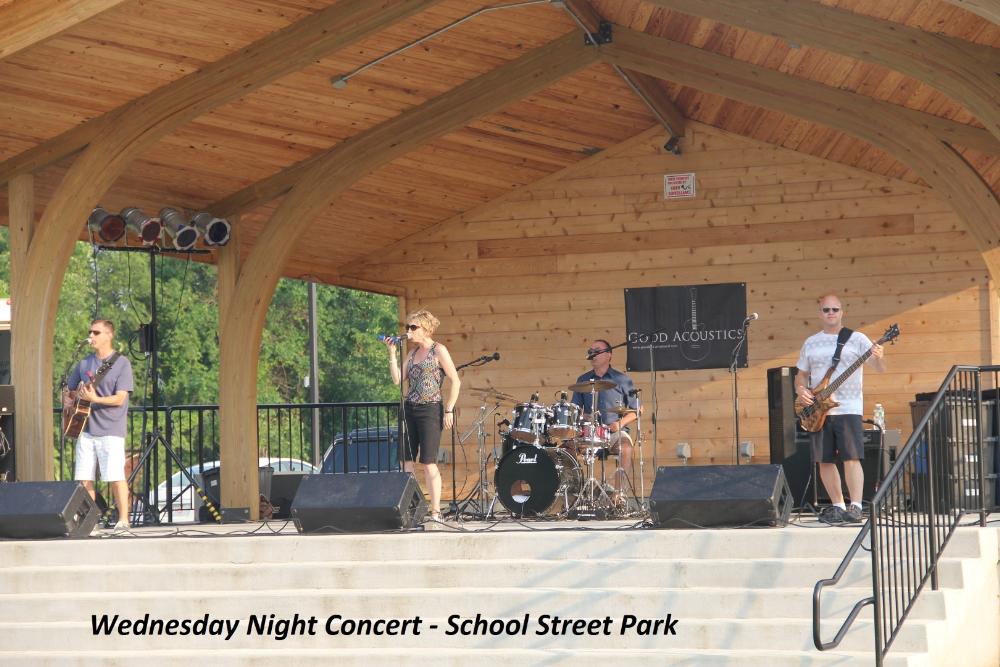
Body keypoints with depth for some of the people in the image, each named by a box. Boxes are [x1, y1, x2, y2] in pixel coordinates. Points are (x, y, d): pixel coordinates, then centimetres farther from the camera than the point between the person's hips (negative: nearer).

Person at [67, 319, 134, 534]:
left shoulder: (121, 363, -3)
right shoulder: (84, 363, 14)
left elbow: (119, 399, -12)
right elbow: (70, 392, 24)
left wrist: (94, 399, -25)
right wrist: (75, 395, 2)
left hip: (110, 430, -6)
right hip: (85, 429, 6)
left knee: (115, 477, -9)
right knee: (83, 478, 4)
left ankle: (123, 520, -3)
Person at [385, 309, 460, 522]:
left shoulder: (438, 351, -5)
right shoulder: (413, 353, 16)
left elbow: (455, 382, -8)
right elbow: (397, 379, 9)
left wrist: (449, 410, -13)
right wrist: (392, 353, 5)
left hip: (430, 410, -7)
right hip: (410, 409, 7)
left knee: (429, 462, -9)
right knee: (406, 460, 3)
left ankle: (436, 511, -6)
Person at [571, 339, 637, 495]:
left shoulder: (622, 380, 5)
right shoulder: (583, 380, 14)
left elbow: (635, 411, 5)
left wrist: (621, 423, -12)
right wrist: (582, 416, -6)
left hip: (615, 431, -2)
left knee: (625, 448, -33)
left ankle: (618, 490, -31)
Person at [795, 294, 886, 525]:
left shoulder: (857, 339, 2)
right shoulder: (811, 343, 14)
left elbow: (880, 368, -6)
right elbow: (801, 374, 21)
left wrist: (879, 358, -29)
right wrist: (801, 391, 0)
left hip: (848, 409, -4)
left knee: (851, 458, -13)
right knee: (824, 461, 4)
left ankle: (856, 507, -12)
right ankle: (838, 506, 14)